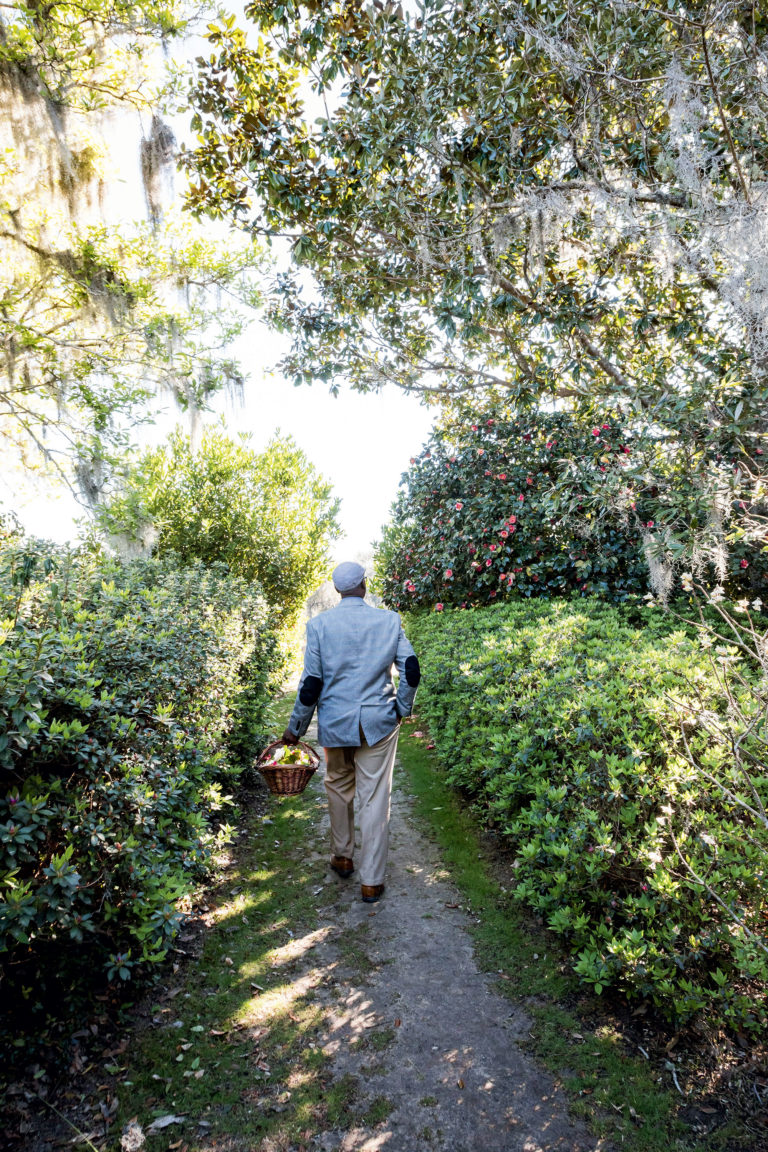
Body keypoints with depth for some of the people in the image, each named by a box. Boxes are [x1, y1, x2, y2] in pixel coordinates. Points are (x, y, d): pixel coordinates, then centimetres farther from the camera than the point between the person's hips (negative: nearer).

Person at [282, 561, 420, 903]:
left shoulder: (319, 624, -7)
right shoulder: (389, 621, -5)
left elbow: (311, 683, -6)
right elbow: (410, 671, -4)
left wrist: (296, 727, 5)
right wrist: (401, 708, 12)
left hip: (335, 723, 1)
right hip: (379, 723, 0)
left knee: (338, 789, 21)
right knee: (374, 798, 6)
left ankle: (342, 857, 37)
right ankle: (371, 881, 14)